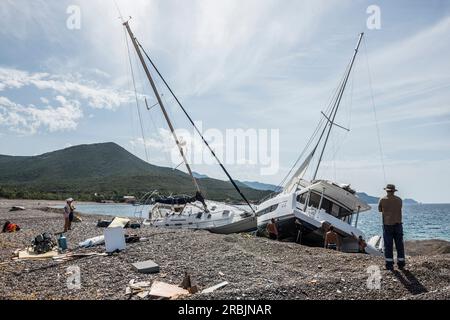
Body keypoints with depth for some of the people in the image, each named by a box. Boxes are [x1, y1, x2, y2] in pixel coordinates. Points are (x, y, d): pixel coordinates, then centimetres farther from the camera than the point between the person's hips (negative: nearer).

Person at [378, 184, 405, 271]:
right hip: (398, 224, 2)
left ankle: (389, 265, 2)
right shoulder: (399, 200, 2)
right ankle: (401, 264, 12)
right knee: (399, 245, 9)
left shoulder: (382, 200, -5)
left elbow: (380, 210, 9)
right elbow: (399, 209, 15)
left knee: (388, 246, 2)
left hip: (387, 225, -2)